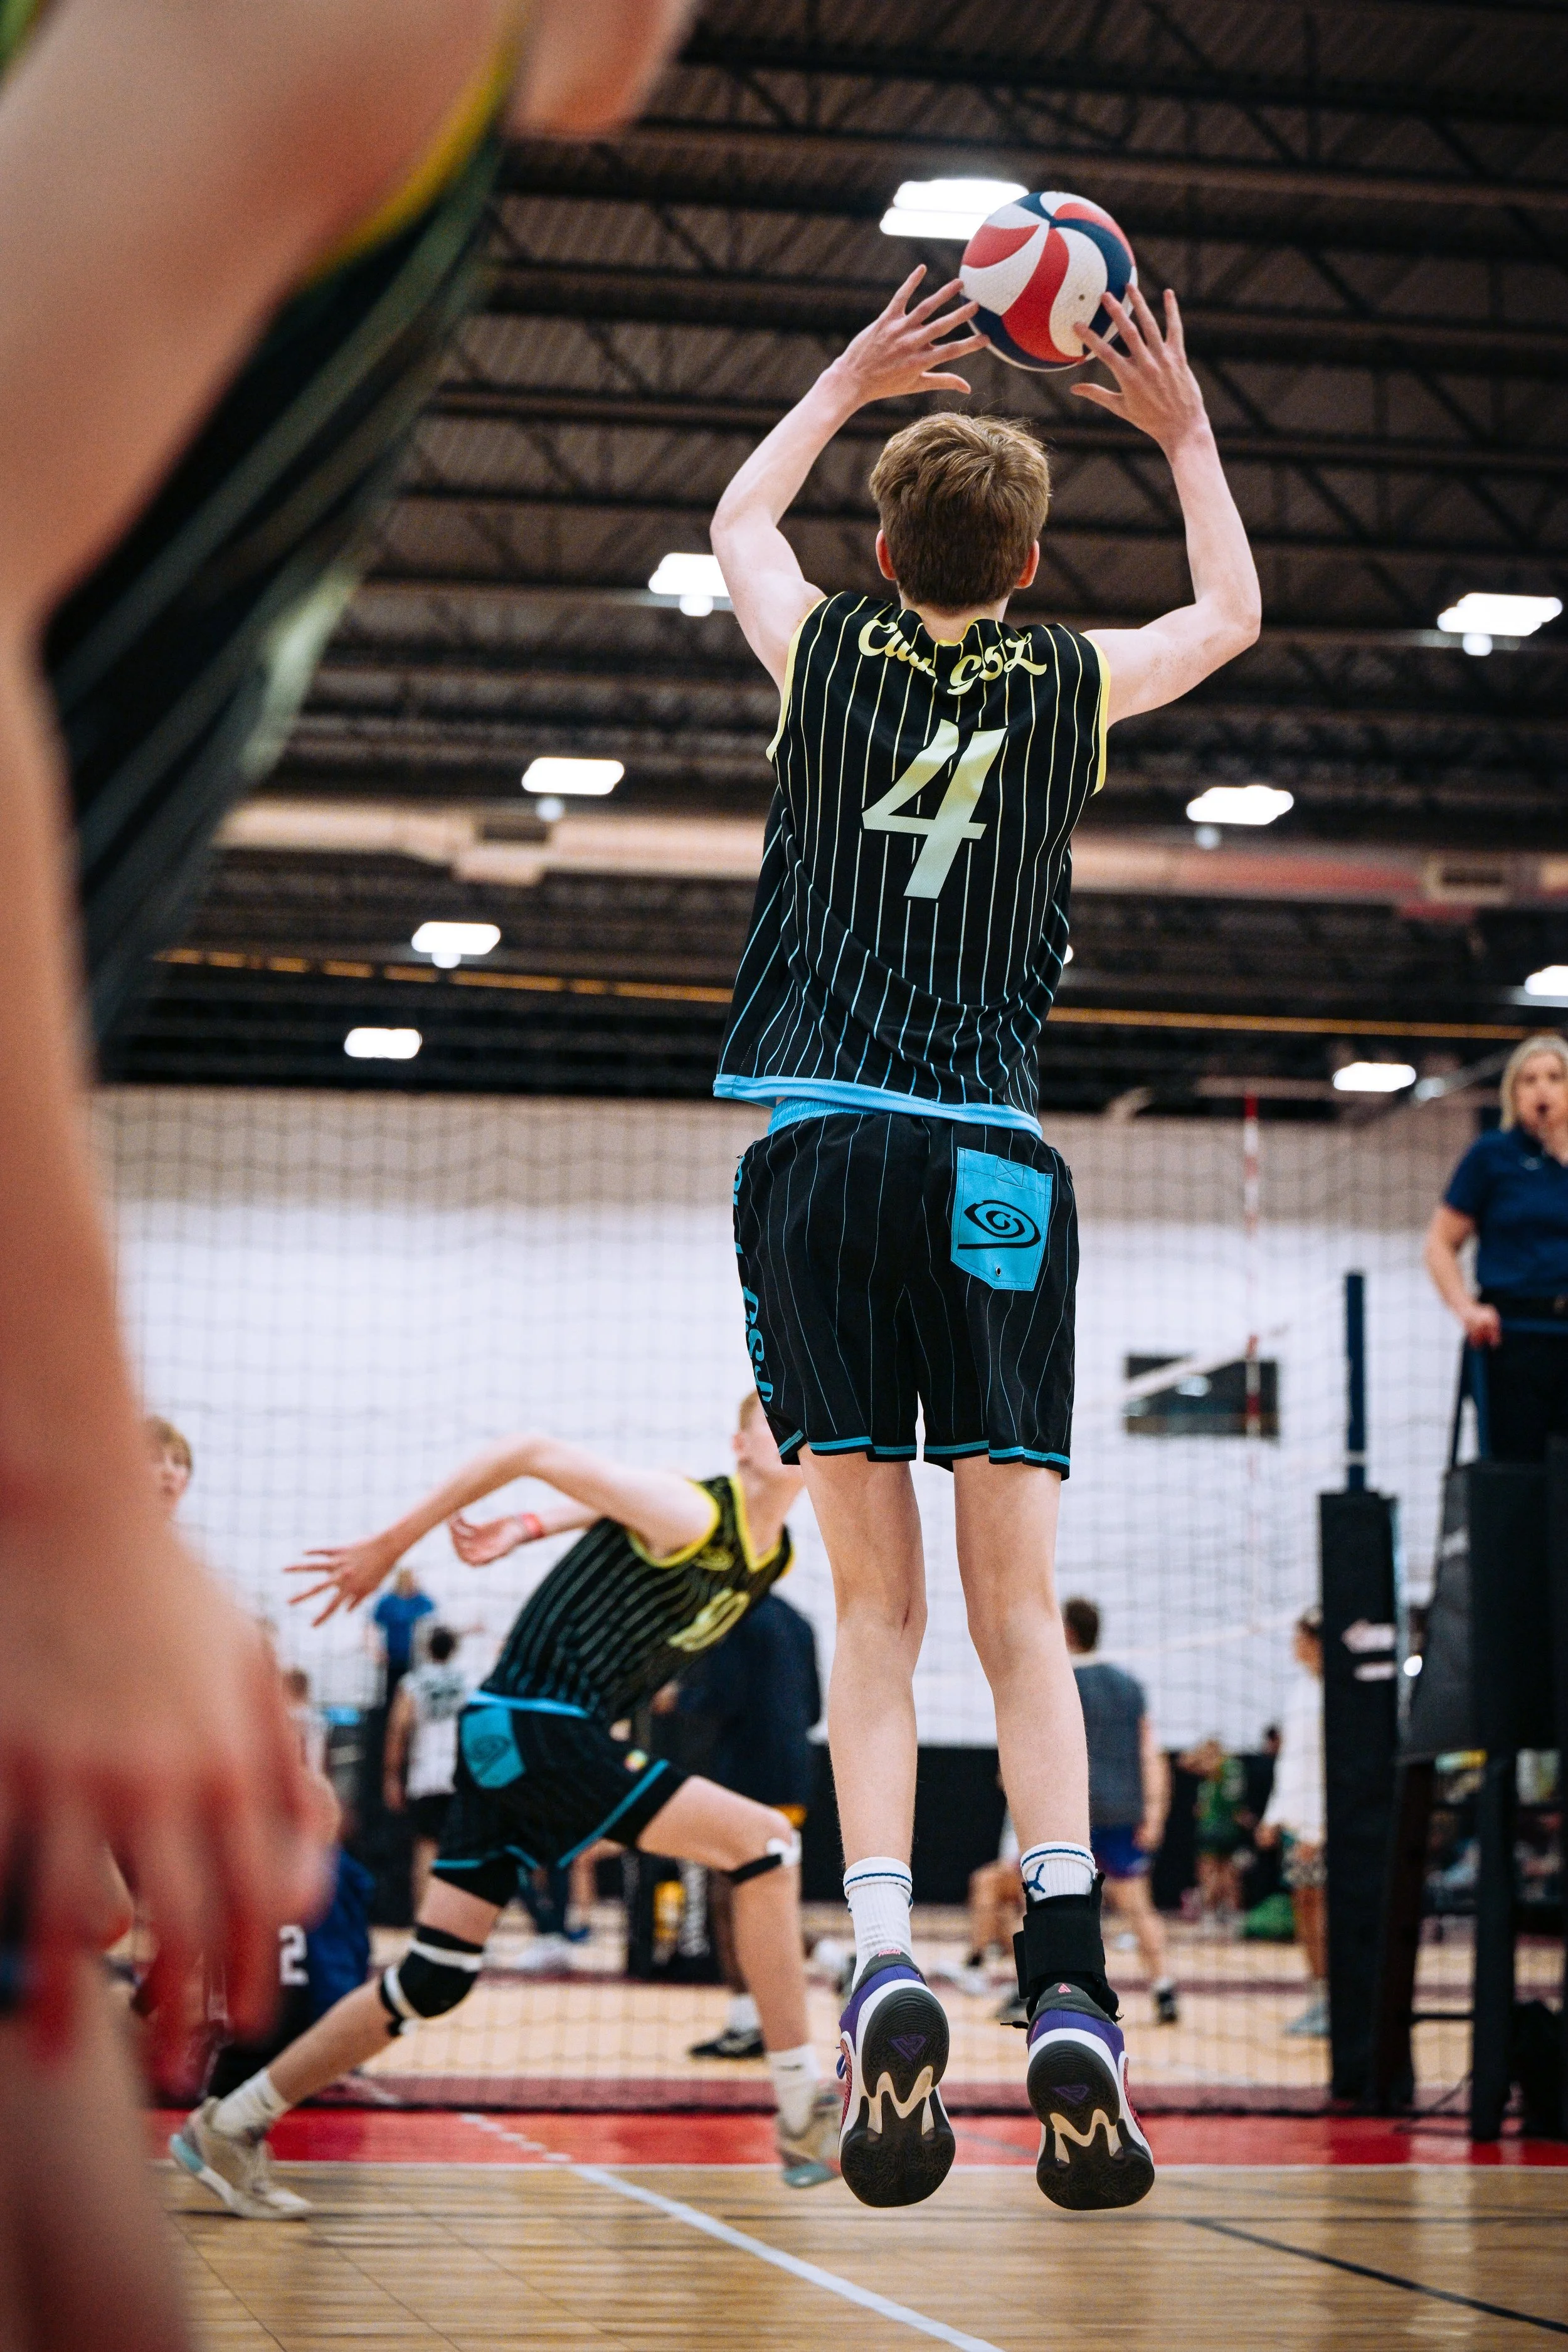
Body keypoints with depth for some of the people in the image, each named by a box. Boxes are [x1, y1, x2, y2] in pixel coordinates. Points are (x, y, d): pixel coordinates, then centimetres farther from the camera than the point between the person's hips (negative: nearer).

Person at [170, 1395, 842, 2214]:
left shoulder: (775, 1556, 10)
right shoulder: (691, 1515, -15)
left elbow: (619, 1507, 21)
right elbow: (534, 1453, -13)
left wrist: (529, 1528, 6)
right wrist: (388, 1546, -8)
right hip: (534, 1725, -9)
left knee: (436, 1978, 8)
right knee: (764, 1842, -12)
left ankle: (228, 2126, 16)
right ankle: (805, 2121, -8)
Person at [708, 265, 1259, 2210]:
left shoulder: (825, 651, 8)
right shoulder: (1075, 681, 8)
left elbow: (736, 520, 32)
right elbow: (1233, 614, 30)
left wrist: (850, 380, 40)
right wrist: (1185, 432, 39)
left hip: (818, 1149, 0)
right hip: (993, 1157, 0)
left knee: (873, 1607, 2)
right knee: (1019, 1611, 2)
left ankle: (886, 1973, -15)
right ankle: (1066, 1983, -14)